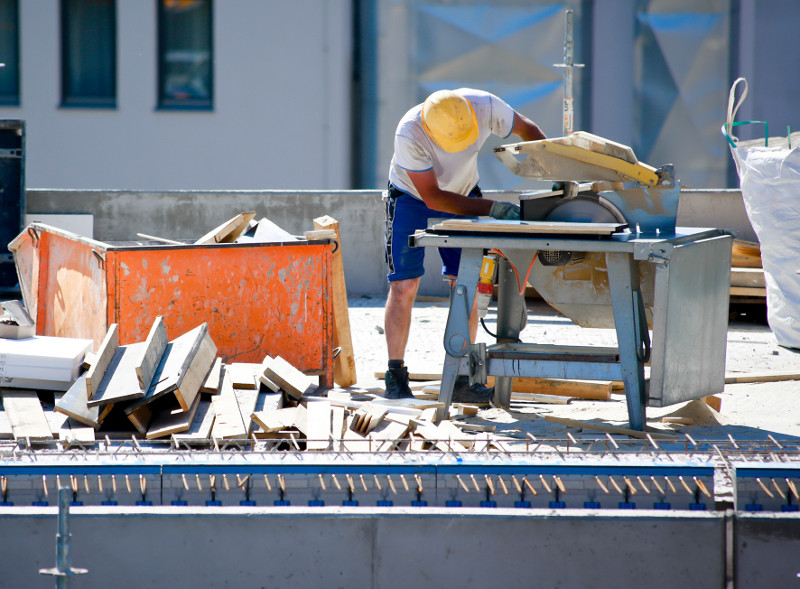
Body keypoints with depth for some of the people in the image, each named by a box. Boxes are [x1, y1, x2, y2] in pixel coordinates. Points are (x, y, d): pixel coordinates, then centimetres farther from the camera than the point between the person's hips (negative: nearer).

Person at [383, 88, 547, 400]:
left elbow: (527, 129, -8)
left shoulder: (485, 106, -28)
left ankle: (460, 382, 0)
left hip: (463, 194, 3)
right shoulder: (409, 134, -37)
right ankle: (395, 377, 0)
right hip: (411, 197, -3)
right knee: (404, 286, -12)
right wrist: (490, 208, -37)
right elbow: (432, 197, -31)